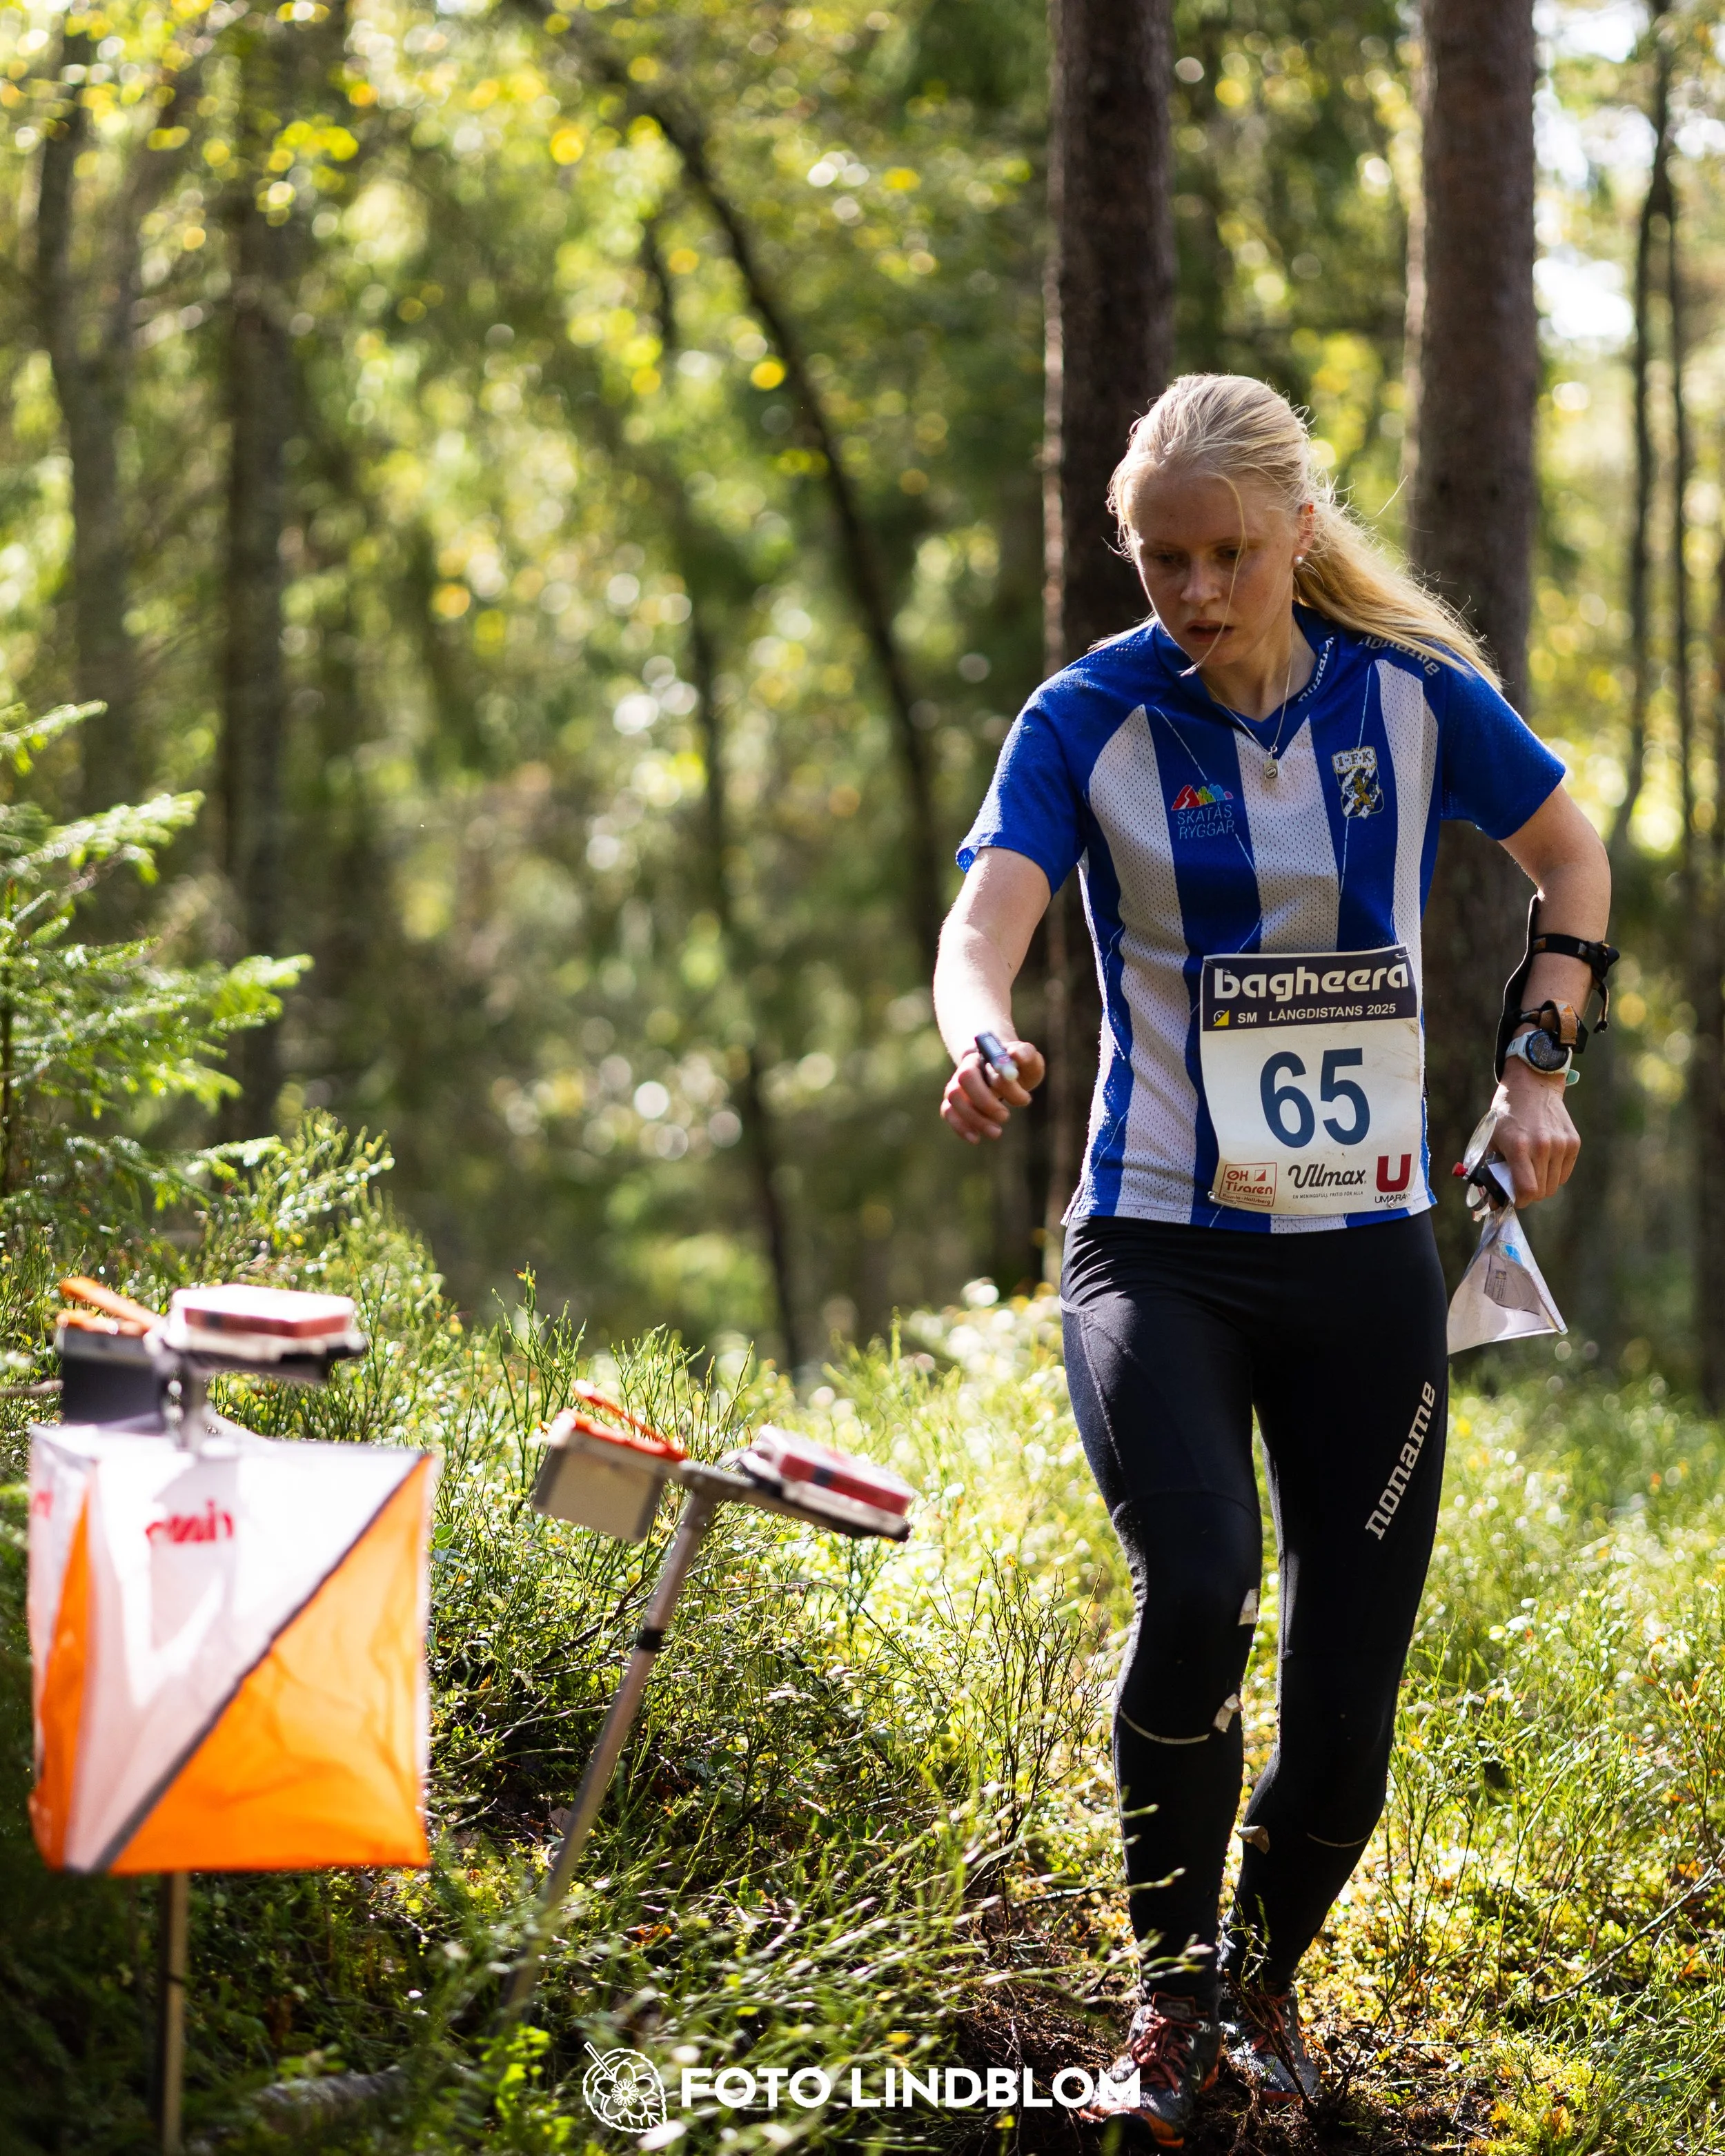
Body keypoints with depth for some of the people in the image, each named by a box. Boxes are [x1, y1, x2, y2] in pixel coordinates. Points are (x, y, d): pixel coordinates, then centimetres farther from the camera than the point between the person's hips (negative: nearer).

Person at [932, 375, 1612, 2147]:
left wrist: (1535, 1064, 3)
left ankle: (1268, 1979, 30)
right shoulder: (1092, 718, -6)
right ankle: (1170, 1999, -4)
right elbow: (985, 917, -20)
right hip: (1158, 1248, -2)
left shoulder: (1412, 691, -1)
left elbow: (1571, 857, 15)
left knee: (1351, 1669, 2)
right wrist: (980, 1036, -43)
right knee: (1197, 1589, -26)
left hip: (1365, 1253, 2)